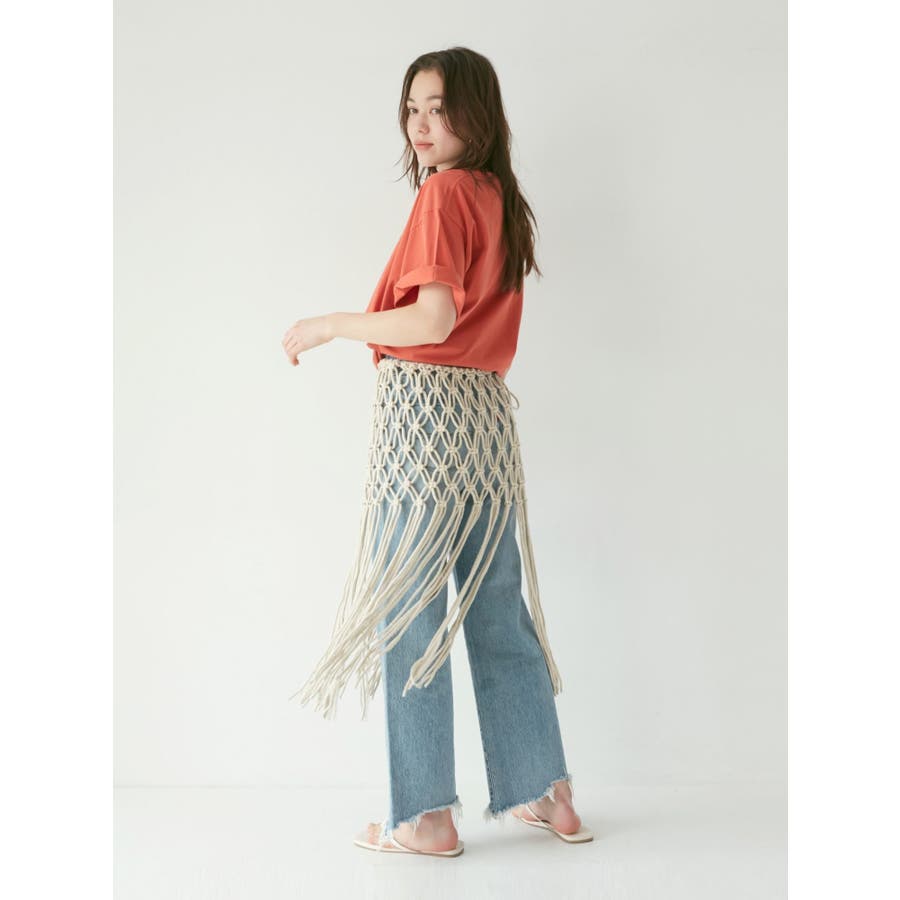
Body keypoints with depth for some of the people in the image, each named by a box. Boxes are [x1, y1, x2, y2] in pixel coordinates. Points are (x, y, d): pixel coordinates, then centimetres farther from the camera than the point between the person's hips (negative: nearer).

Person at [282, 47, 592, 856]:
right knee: (498, 614, 13)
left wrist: (328, 325, -9)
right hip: (490, 411, 8)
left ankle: (427, 818, 8)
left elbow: (435, 318, -19)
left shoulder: (444, 191, -8)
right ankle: (547, 794, 22)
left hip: (424, 407, -8)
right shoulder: (502, 199, 16)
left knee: (410, 618, 0)